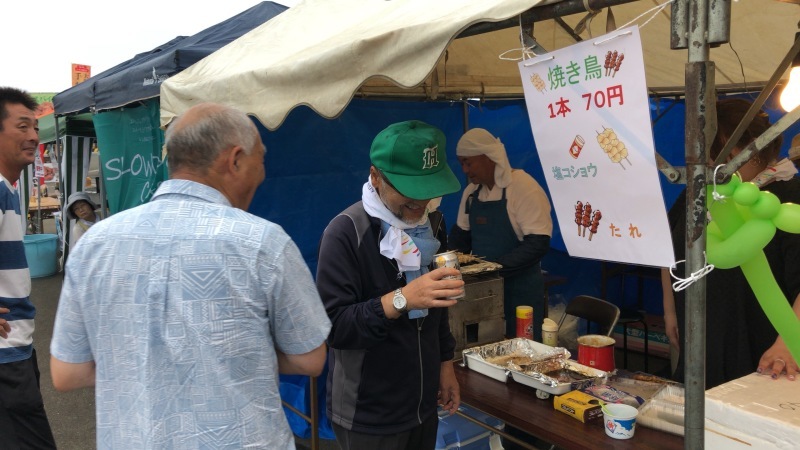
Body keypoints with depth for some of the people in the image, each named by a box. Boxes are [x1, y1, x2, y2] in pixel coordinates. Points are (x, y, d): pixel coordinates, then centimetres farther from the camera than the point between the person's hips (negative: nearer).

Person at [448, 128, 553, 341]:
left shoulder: (524, 187, -16)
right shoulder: (471, 191, 6)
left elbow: (538, 244, -21)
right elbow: (461, 233, 17)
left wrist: (493, 267, -24)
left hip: (520, 291, -6)